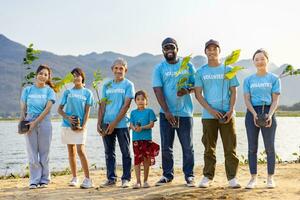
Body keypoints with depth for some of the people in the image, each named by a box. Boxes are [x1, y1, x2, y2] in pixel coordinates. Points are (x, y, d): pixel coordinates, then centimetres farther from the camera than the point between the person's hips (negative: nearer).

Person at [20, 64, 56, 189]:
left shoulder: (49, 91, 3)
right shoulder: (27, 90, 9)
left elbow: (47, 109, -7)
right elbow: (23, 108, 9)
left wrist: (35, 122, -14)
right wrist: (22, 123, -7)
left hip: (44, 123, -1)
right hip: (30, 124, 1)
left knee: (44, 153, 3)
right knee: (32, 154, 1)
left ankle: (44, 180, 12)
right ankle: (34, 181, 7)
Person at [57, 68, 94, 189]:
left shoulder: (87, 93, 5)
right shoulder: (67, 92, 9)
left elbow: (87, 111, 0)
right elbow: (59, 109, 9)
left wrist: (83, 126, -12)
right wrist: (67, 117, -10)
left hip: (80, 126, -3)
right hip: (67, 124, 3)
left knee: (80, 150, -15)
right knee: (71, 151, 8)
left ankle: (87, 179, -11)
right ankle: (74, 178, 18)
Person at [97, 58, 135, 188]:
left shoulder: (128, 85, -1)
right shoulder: (107, 85, 12)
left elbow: (126, 106, -9)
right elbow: (102, 105, 11)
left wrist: (114, 123, -13)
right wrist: (99, 123, 1)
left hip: (121, 124, -4)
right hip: (107, 124, 4)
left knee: (125, 152, 2)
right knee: (109, 153, 9)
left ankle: (126, 178, 10)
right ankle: (111, 178, 17)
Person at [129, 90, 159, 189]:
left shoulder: (149, 111, 2)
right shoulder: (133, 112, 9)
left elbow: (151, 124, -6)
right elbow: (131, 124, 4)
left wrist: (142, 127, -20)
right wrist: (134, 128, -18)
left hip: (147, 139, -1)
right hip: (136, 139, 1)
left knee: (146, 160, 5)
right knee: (137, 159, 0)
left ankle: (145, 180, 16)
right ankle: (138, 181, 5)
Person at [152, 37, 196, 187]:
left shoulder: (187, 65, 5)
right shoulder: (159, 68, 2)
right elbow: (158, 90, -5)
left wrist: (187, 90, -16)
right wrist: (166, 111, -15)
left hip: (185, 113, 0)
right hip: (166, 113, 0)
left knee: (188, 147, 4)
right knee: (166, 147, 6)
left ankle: (189, 176, 14)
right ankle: (167, 175, 19)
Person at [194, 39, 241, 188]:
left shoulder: (228, 69, 8)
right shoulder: (200, 72, 7)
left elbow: (233, 92, 6)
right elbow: (198, 94, 2)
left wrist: (231, 110, -8)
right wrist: (211, 110, -9)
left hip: (227, 114, 0)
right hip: (208, 115, 0)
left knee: (230, 147, -1)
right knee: (209, 148, 5)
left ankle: (232, 177, 4)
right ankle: (207, 176, 13)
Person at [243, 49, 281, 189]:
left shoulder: (274, 79, 5)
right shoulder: (249, 80, 10)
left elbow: (275, 100, 0)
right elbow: (247, 100, 3)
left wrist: (269, 115, -16)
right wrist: (254, 114, -13)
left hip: (268, 112, -1)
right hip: (252, 112, 2)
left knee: (269, 147, -1)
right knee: (252, 147, 1)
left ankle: (270, 178, 8)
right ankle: (253, 178, 8)